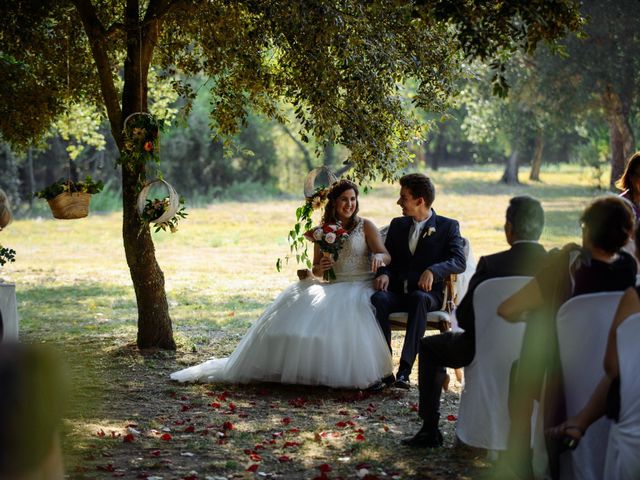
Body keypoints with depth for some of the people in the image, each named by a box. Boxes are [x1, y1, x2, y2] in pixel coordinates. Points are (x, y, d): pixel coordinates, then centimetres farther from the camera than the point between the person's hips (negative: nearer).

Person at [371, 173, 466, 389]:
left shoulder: (448, 227, 5)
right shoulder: (397, 225, 20)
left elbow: (459, 261, -8)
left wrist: (433, 270, -27)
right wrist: (384, 274, -8)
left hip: (427, 293, -3)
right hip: (397, 291, 3)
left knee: (418, 298, -40)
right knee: (378, 299, -32)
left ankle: (405, 369, -45)